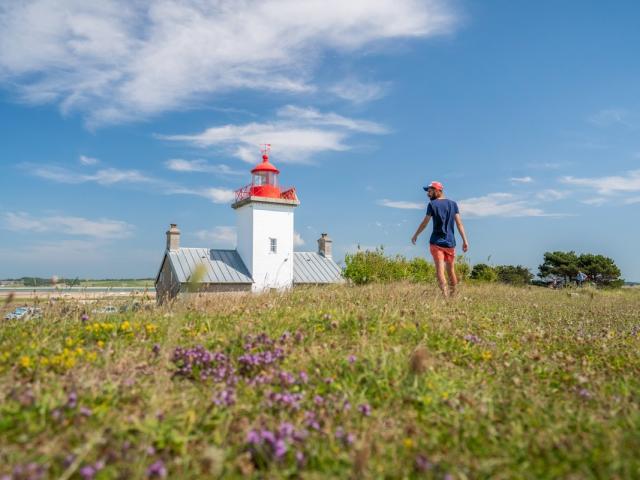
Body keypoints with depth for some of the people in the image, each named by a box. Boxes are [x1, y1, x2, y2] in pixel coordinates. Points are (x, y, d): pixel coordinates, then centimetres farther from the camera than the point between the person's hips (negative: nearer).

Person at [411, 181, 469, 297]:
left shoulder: (432, 204, -4)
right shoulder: (453, 204, 8)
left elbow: (425, 223, -3)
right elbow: (459, 223, 3)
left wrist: (415, 235, 9)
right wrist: (465, 240, 2)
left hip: (436, 242, -4)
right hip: (450, 242, 4)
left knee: (440, 270, -7)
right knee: (451, 271, 15)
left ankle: (445, 295, -17)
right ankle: (453, 295, 23)